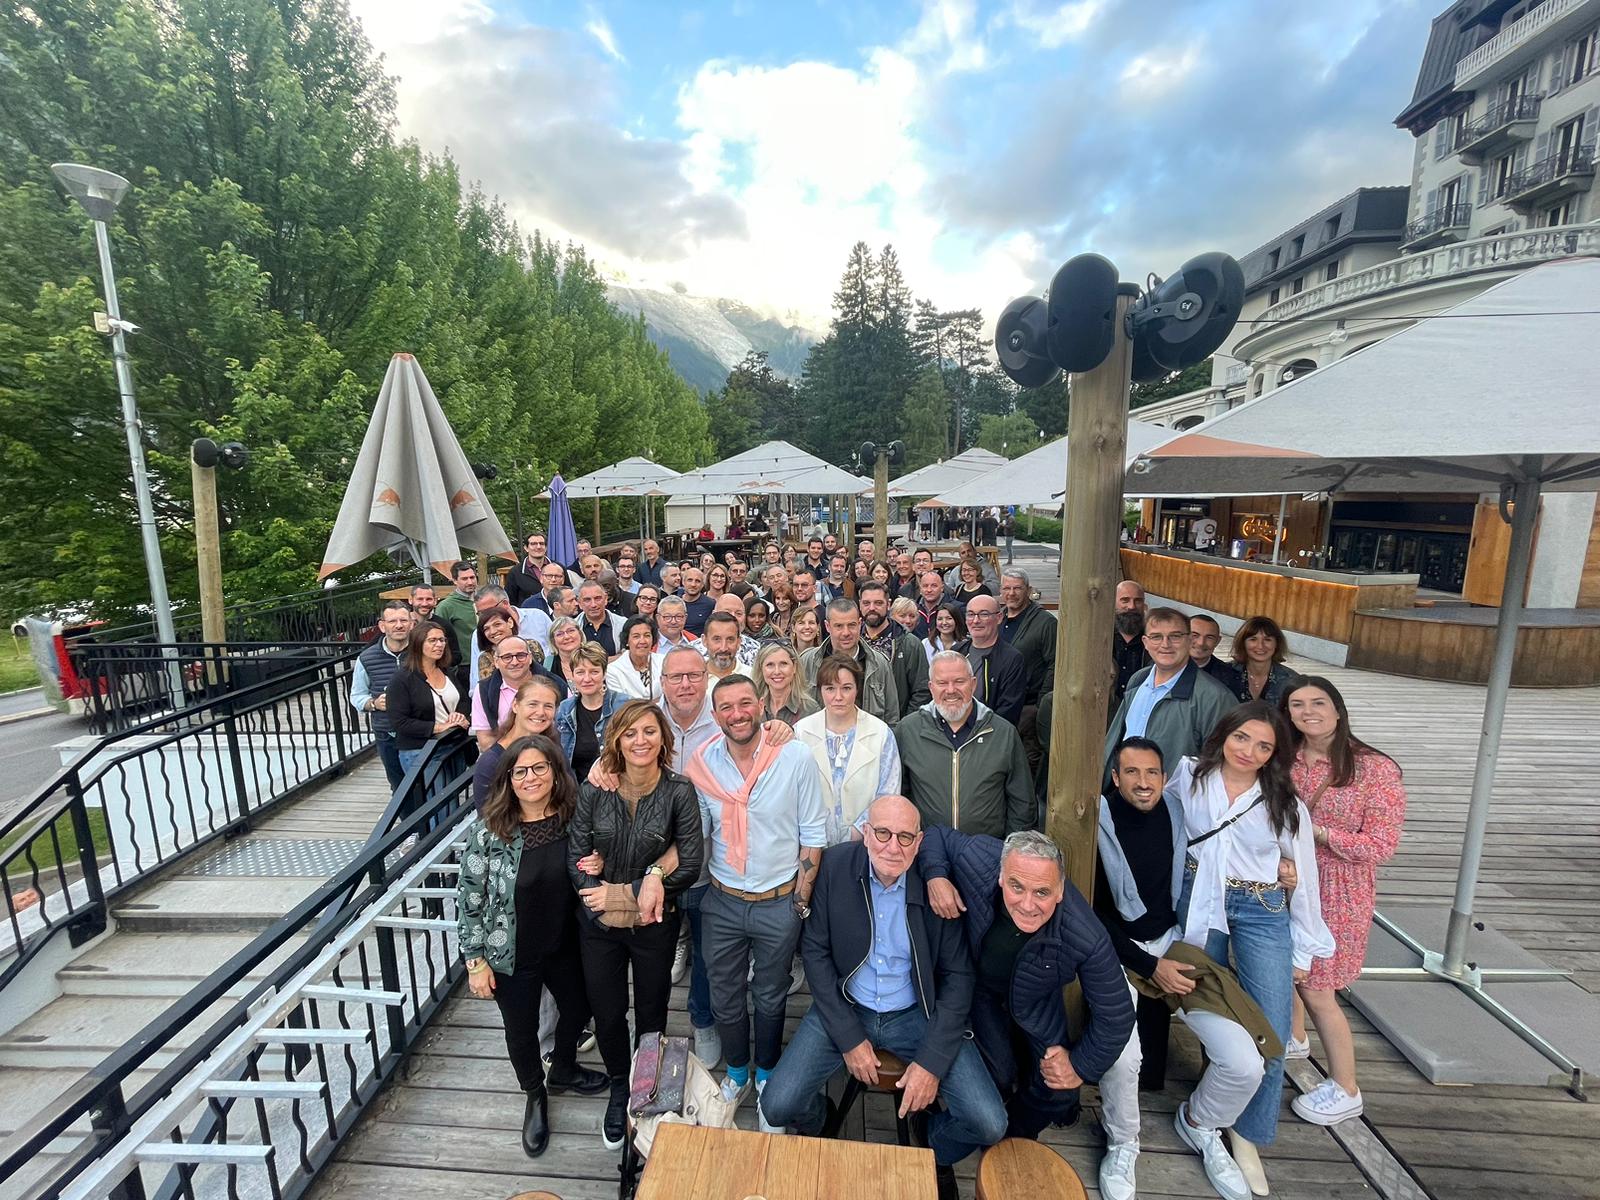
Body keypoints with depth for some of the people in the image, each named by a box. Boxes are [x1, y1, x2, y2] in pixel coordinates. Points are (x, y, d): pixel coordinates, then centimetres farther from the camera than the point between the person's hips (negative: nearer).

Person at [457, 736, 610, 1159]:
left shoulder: (573, 818, -13)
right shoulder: (488, 830, -22)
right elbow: (469, 900, -13)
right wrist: (476, 961, -10)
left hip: (564, 947, 3)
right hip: (512, 957, -3)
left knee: (578, 1009, 23)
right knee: (522, 1030, 19)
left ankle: (563, 1070, 55)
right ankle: (535, 1095, 50)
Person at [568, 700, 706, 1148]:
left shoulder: (679, 791, -17)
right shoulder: (593, 792, -12)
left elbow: (691, 865, -18)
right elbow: (577, 860, -9)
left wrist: (618, 892, -20)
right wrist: (638, 891, -21)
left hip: (656, 926, -1)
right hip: (599, 924, 1)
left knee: (651, 1014, 19)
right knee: (607, 1015, 18)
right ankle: (619, 1090, 48)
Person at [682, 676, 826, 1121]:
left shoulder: (795, 758, -15)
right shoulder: (700, 765, -10)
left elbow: (812, 833, -9)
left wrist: (802, 899, -8)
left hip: (780, 902, -1)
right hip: (722, 902, 2)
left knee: (770, 997, 20)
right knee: (725, 997, 20)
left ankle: (765, 1072, 47)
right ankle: (736, 1070, 48)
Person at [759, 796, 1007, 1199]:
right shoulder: (835, 864, -16)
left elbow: (958, 975, -8)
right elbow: (815, 950, -8)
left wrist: (933, 1060, -14)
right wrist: (848, 1037, -10)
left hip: (918, 1014, 0)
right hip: (844, 1008, 1)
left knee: (990, 1125, -12)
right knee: (777, 1106, -12)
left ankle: (938, 1155, 24)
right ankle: (817, 1121, 26)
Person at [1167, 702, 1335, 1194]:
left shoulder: (1285, 804, 0)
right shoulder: (1188, 777, -4)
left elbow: (1304, 879, 5)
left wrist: (1304, 951, 6)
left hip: (1263, 912, 0)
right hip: (1199, 903, 0)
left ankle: (1246, 1135, 17)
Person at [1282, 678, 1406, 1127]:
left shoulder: (1375, 769, -15)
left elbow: (1382, 845, -16)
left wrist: (1314, 831, -21)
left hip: (1336, 894, -4)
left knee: (1316, 991, 3)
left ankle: (1345, 1091, 26)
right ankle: (1294, 1038, 48)